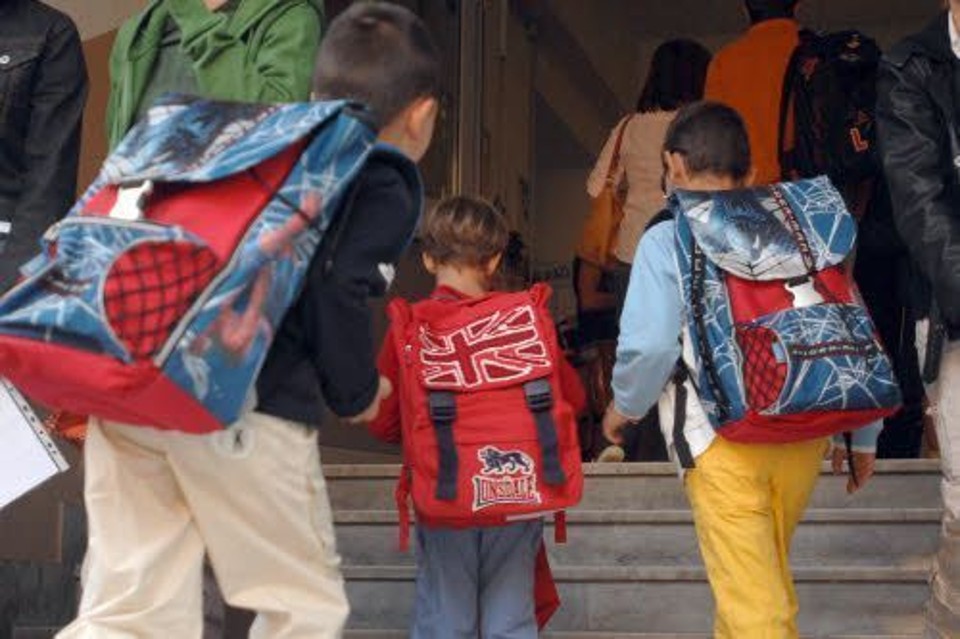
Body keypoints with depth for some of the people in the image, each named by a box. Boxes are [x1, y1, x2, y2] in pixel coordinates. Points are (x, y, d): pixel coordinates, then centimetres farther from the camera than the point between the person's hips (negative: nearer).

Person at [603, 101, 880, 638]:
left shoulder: (667, 241, -1)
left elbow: (651, 344, -10)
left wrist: (624, 406, 10)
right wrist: (863, 436, 19)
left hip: (723, 438, -5)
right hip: (806, 431, 5)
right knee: (765, 570, 24)